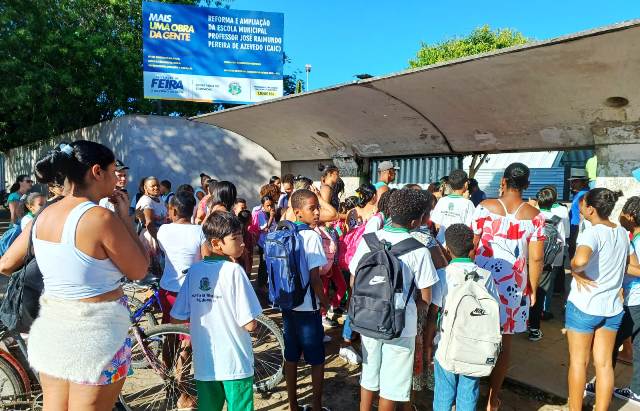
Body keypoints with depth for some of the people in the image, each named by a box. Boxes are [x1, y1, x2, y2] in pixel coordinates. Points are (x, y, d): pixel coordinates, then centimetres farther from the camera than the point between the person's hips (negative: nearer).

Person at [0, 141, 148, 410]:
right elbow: (139, 271, -10)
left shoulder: (43, 216, 2)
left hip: (50, 330, 7)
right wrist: (125, 216, -4)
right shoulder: (101, 217, -21)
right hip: (95, 334, -7)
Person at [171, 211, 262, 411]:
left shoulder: (194, 270, -3)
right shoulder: (234, 270, -17)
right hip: (236, 364, -4)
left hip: (204, 364, 5)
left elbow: (176, 318, 2)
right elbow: (249, 324, -18)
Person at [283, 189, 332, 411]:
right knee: (317, 360, 8)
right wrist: (326, 302, -5)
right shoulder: (312, 236, -18)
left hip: (288, 304, 7)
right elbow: (314, 279, -19)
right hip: (308, 308, -7)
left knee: (291, 358, 15)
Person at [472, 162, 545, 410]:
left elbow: (471, 246, -5)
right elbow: (536, 258, -3)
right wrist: (533, 289, 9)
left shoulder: (485, 207, -6)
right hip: (513, 284, 1)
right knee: (504, 342, 12)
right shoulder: (534, 215, -3)